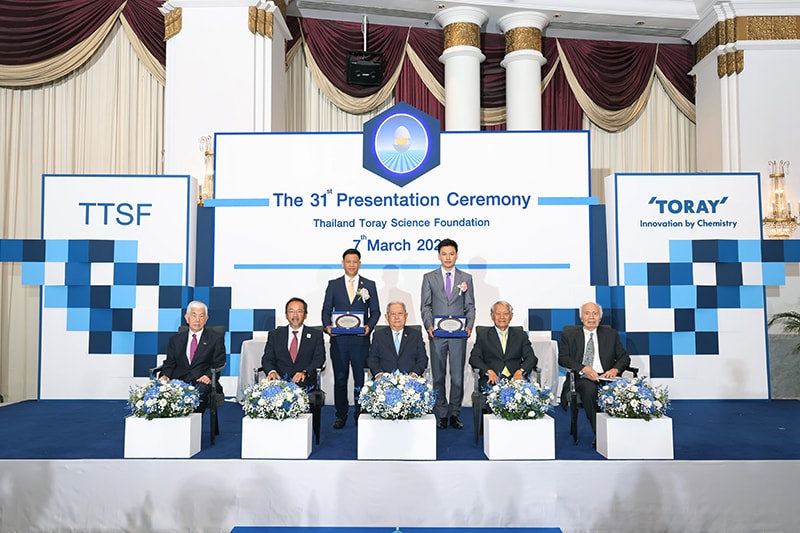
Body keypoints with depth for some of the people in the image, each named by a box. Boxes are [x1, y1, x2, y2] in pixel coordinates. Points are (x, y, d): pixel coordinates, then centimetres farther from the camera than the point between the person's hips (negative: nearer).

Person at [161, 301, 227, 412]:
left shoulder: (216, 339, 13)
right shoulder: (176, 339, 23)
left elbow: (218, 363, 6)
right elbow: (170, 362, 18)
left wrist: (208, 375, -15)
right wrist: (166, 375, -5)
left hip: (202, 380, -2)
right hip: (179, 379, 3)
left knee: (200, 391, -37)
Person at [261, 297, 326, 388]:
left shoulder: (316, 335, 11)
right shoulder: (274, 335, 16)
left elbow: (319, 359, 0)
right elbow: (267, 359, 9)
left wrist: (305, 373, -19)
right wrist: (271, 371, -15)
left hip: (305, 385, -1)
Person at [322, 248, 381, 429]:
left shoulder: (369, 285, 8)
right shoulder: (333, 285, 9)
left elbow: (375, 311, 6)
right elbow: (326, 310, 8)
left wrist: (369, 326, -12)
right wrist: (327, 326, -11)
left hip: (360, 339, -1)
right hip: (339, 339, 1)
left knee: (360, 378, 4)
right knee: (340, 378, 7)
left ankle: (360, 415, 16)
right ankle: (341, 415, 18)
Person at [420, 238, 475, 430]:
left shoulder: (466, 278, 9)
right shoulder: (429, 278, 7)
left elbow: (470, 306, 8)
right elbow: (425, 306, 5)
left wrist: (469, 326, -7)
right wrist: (429, 325, -11)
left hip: (458, 335, 0)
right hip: (437, 335, 0)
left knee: (457, 377, 2)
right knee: (438, 377, 6)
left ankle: (455, 414, 15)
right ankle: (442, 415, 17)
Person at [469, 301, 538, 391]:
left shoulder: (521, 335, 18)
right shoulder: (483, 335, 14)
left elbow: (531, 358, 8)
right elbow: (474, 358, 3)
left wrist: (520, 371, -14)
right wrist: (489, 371, -17)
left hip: (515, 379, 2)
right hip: (492, 380, -1)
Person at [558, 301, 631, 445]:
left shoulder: (611, 334, 18)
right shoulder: (569, 334, 12)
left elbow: (624, 357, 13)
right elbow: (562, 358, 0)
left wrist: (615, 369, -11)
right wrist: (584, 369, -18)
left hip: (605, 377, 2)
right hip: (581, 379, -1)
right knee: (589, 389, -36)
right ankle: (599, 434, -27)